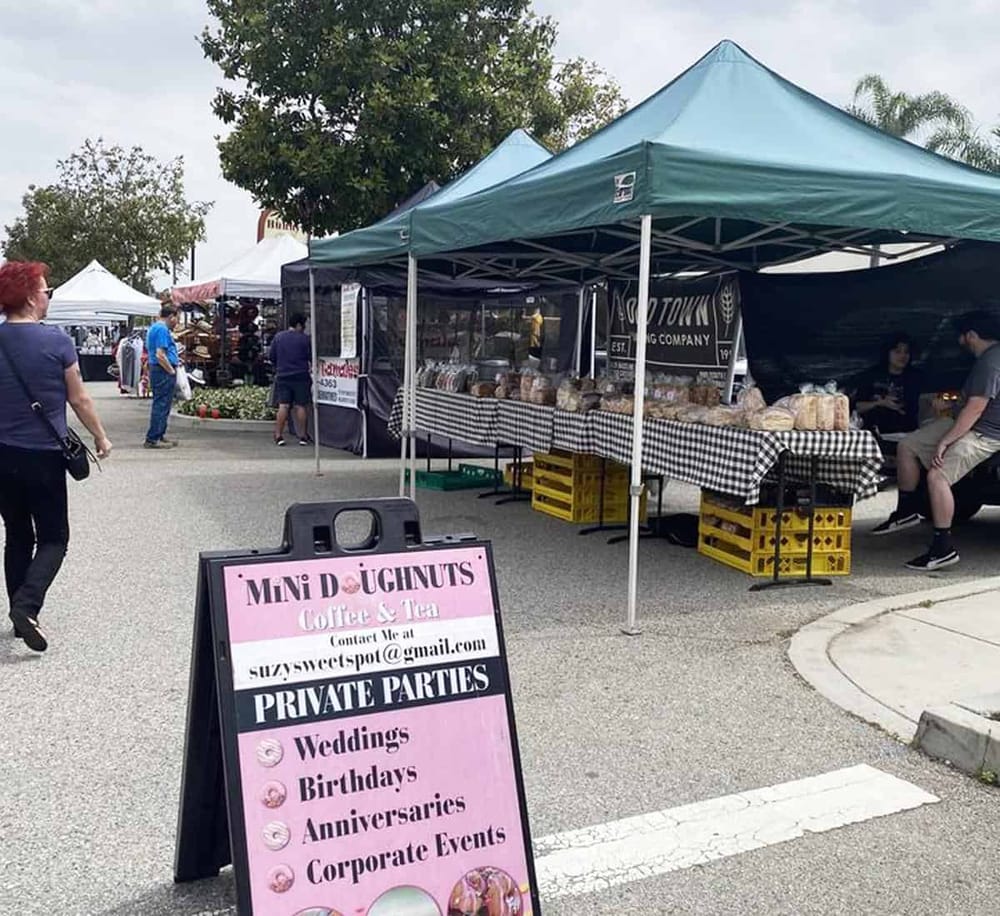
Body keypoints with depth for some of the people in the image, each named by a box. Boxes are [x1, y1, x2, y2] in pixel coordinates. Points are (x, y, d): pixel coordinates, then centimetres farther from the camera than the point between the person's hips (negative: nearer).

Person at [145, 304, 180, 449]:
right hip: (163, 372, -11)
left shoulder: (154, 327, 19)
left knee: (161, 404, 15)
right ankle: (152, 439, -5)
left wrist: (174, 359, 23)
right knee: (161, 405, -8)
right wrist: (172, 370, -14)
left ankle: (160, 436, 22)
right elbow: (160, 355, -22)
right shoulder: (162, 329, -15)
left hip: (159, 371, 11)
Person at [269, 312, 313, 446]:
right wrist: (310, 368, 17)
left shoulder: (278, 337, 5)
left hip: (282, 376, 3)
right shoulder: (305, 338, -5)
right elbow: (311, 358, -3)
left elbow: (271, 357, 7)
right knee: (301, 406, 2)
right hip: (301, 376, -3)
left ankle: (278, 435, -1)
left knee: (283, 406, 3)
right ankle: (303, 436, 5)